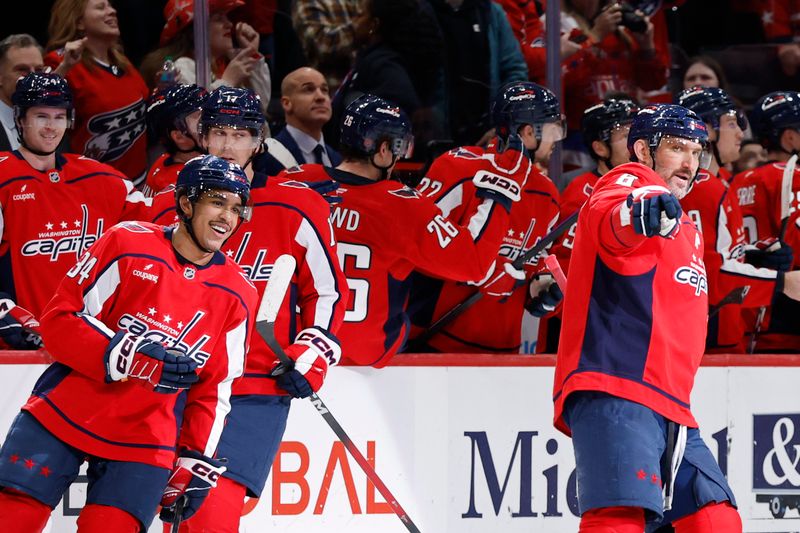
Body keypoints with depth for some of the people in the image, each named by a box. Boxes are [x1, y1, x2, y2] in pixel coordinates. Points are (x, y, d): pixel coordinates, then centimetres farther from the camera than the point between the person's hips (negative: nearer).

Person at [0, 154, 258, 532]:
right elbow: (60, 319, -9)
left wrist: (195, 463, 4)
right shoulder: (128, 244, -7)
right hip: (62, 414, -2)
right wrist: (126, 358, -21)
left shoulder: (237, 298, 4)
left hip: (145, 441, 2)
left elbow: (213, 390, 10)